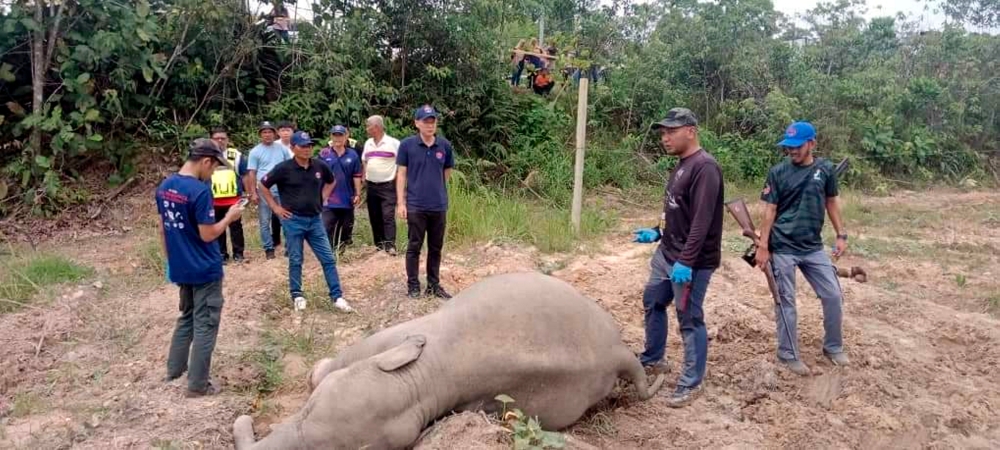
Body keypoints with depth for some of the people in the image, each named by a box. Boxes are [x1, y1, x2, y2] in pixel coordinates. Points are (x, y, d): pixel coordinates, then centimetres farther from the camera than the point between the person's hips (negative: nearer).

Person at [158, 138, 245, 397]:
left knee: (186, 318, 24)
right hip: (205, 270, -8)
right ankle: (198, 385, 11)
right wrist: (229, 217, -6)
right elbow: (207, 235, -20)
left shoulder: (164, 187, 3)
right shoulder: (200, 191, -22)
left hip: (181, 268, 8)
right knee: (205, 325, 4)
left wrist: (171, 259, 19)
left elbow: (162, 229, 11)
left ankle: (174, 371, 33)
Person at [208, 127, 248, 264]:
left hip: (234, 199, -1)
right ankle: (222, 255, 17)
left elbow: (245, 175, 10)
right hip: (214, 201, 1)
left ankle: (238, 253, 16)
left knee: (236, 227, 6)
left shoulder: (236, 155, 4)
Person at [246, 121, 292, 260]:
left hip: (281, 190, 1)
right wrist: (253, 193, -5)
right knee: (265, 222, 5)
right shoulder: (255, 151, 2)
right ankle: (268, 249, 14)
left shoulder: (282, 148, 5)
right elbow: (252, 173, 1)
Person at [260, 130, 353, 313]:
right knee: (295, 261, 6)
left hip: (315, 220, 3)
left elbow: (331, 181, 21)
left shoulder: (319, 166, 0)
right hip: (293, 220, -3)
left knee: (328, 259, 3)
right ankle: (297, 295, 22)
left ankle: (337, 296, 9)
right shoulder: (284, 168, -10)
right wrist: (275, 207, -2)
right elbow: (263, 186, 0)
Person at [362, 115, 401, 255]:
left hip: (387, 186, -6)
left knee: (388, 216, -12)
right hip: (371, 186, 6)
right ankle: (379, 244, 18)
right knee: (374, 217, 9)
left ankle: (390, 245, -12)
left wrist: (396, 177, -9)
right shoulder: (368, 143, 11)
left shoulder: (393, 143, -8)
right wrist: (364, 178, 12)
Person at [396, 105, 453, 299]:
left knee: (436, 248, 12)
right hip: (415, 205, -3)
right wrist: (401, 202, -7)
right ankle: (413, 285, 17)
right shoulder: (407, 144, -5)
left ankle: (434, 285, 23)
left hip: (439, 205, 3)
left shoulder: (445, 145, 1)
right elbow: (401, 174, -3)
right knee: (414, 247, 6)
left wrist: (437, 189, 13)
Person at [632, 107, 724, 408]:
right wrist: (658, 234, 20)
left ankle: (691, 384, 12)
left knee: (690, 320, -1)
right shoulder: (682, 165, 12)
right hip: (666, 254, 10)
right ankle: (652, 359, 39)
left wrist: (686, 261, -27)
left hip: (692, 262, -10)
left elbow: (702, 220, -25)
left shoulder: (705, 167, -19)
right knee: (652, 303, 20)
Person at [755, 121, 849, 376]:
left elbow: (832, 202, 13)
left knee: (833, 295, 8)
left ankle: (833, 347, 27)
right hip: (782, 248, -3)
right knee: (785, 301, 4)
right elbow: (770, 211, -5)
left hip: (813, 248, 3)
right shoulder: (778, 172, -6)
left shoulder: (825, 170, 2)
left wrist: (841, 235, 8)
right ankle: (788, 355, 17)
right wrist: (763, 247, -9)